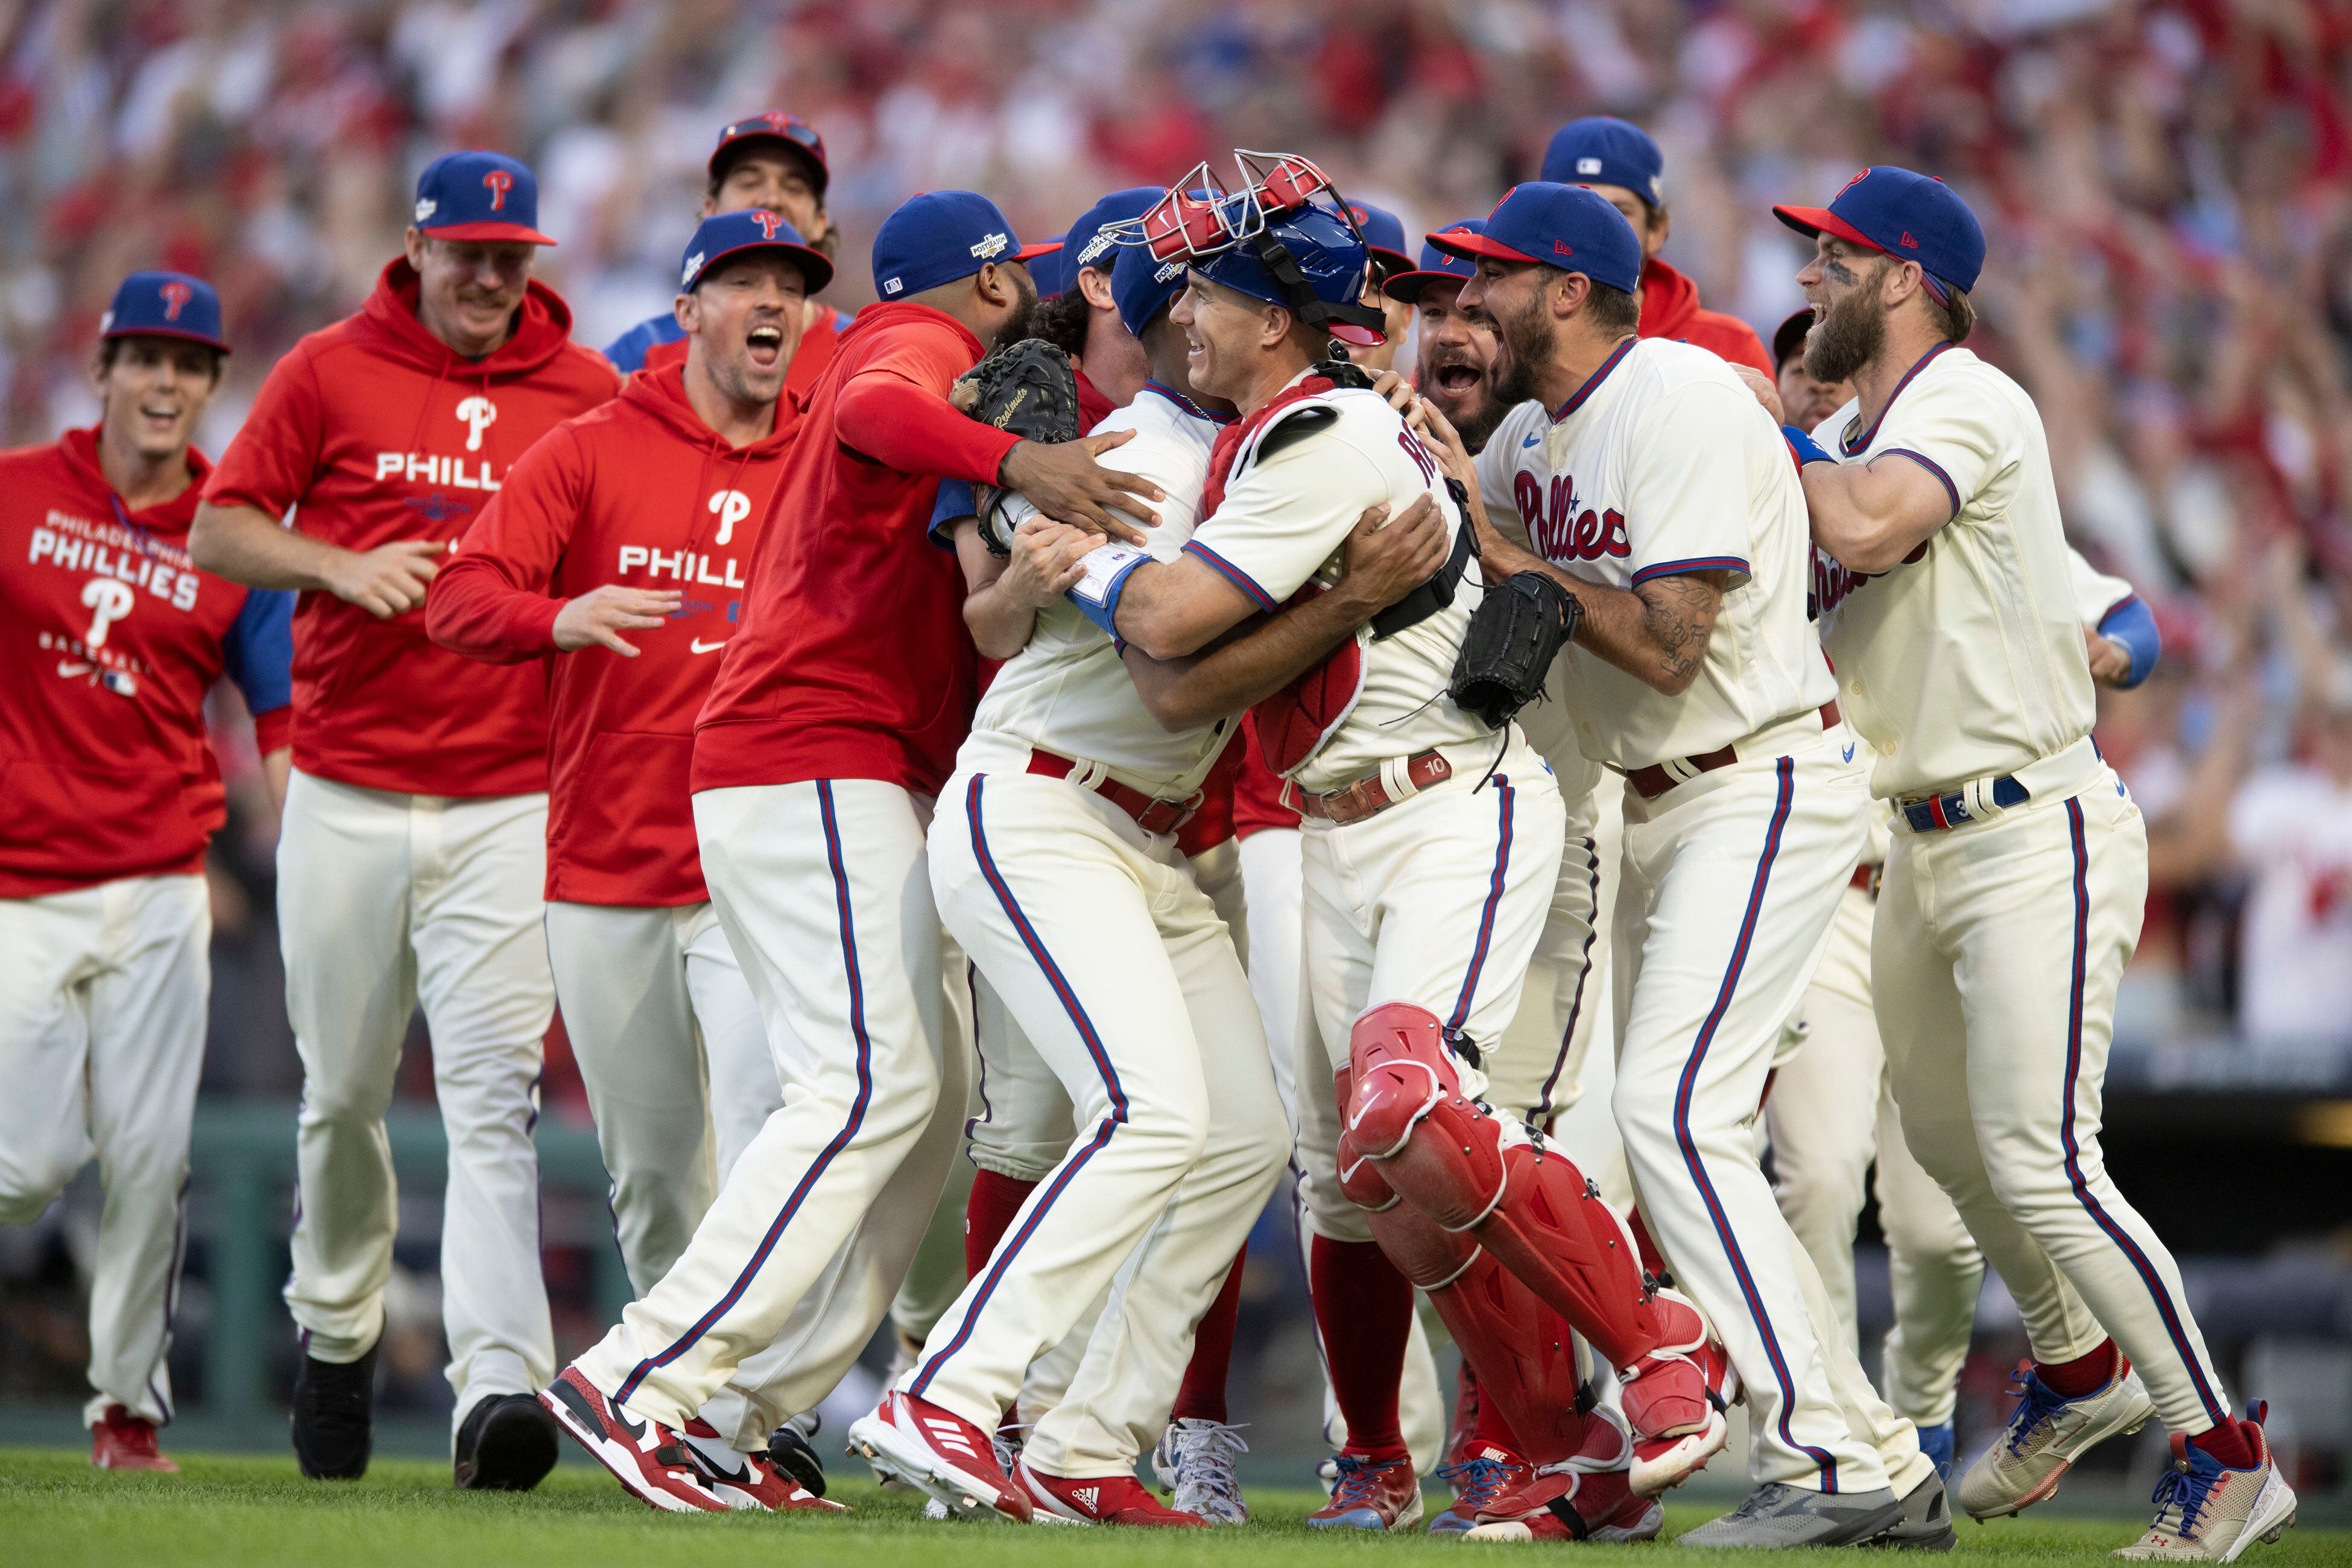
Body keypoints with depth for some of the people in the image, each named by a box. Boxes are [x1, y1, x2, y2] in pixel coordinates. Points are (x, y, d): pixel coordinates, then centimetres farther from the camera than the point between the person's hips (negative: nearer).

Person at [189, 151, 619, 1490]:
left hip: (510, 803, -1)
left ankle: (499, 1384, -23)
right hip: (345, 799, 1)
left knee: (491, 1092, -13)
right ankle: (338, 1333, 33)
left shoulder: (587, 393, 6)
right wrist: (338, 564, -12)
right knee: (344, 1092, 10)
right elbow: (219, 532, 5)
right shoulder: (329, 372, 4)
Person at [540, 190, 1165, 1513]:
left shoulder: (901, 356, 28)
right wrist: (1009, 458, -46)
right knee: (875, 1082, -19)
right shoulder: (920, 348, -5)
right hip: (818, 769, -11)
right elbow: (874, 414, -31)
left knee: (931, 1097, 9)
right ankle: (645, 1382, -25)